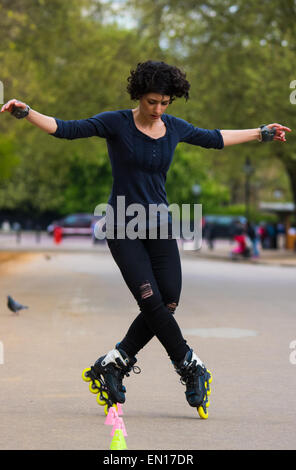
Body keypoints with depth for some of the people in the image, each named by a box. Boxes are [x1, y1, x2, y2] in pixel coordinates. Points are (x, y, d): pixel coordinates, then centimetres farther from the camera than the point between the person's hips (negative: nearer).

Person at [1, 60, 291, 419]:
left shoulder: (174, 127, 4)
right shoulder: (116, 123, -9)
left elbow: (215, 139, 20)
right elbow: (67, 129, -16)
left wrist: (261, 133, 26)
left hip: (159, 226, 5)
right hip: (123, 227, -5)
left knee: (169, 302, -5)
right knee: (152, 301, -14)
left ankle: (112, 364, 7)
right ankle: (191, 368, 1)